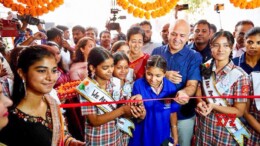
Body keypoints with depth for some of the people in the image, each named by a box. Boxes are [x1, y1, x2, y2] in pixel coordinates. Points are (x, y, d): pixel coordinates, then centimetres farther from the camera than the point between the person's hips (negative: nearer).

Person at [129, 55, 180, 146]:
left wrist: (175, 135, 10)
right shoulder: (138, 85, -20)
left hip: (162, 134, 2)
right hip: (142, 134, -2)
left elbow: (172, 112, 1)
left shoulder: (171, 87, -14)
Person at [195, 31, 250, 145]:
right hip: (203, 126, 4)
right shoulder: (205, 68, -4)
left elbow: (239, 111, -12)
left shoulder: (240, 76, -16)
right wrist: (200, 101, -16)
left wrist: (213, 106, -26)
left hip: (225, 131, -3)